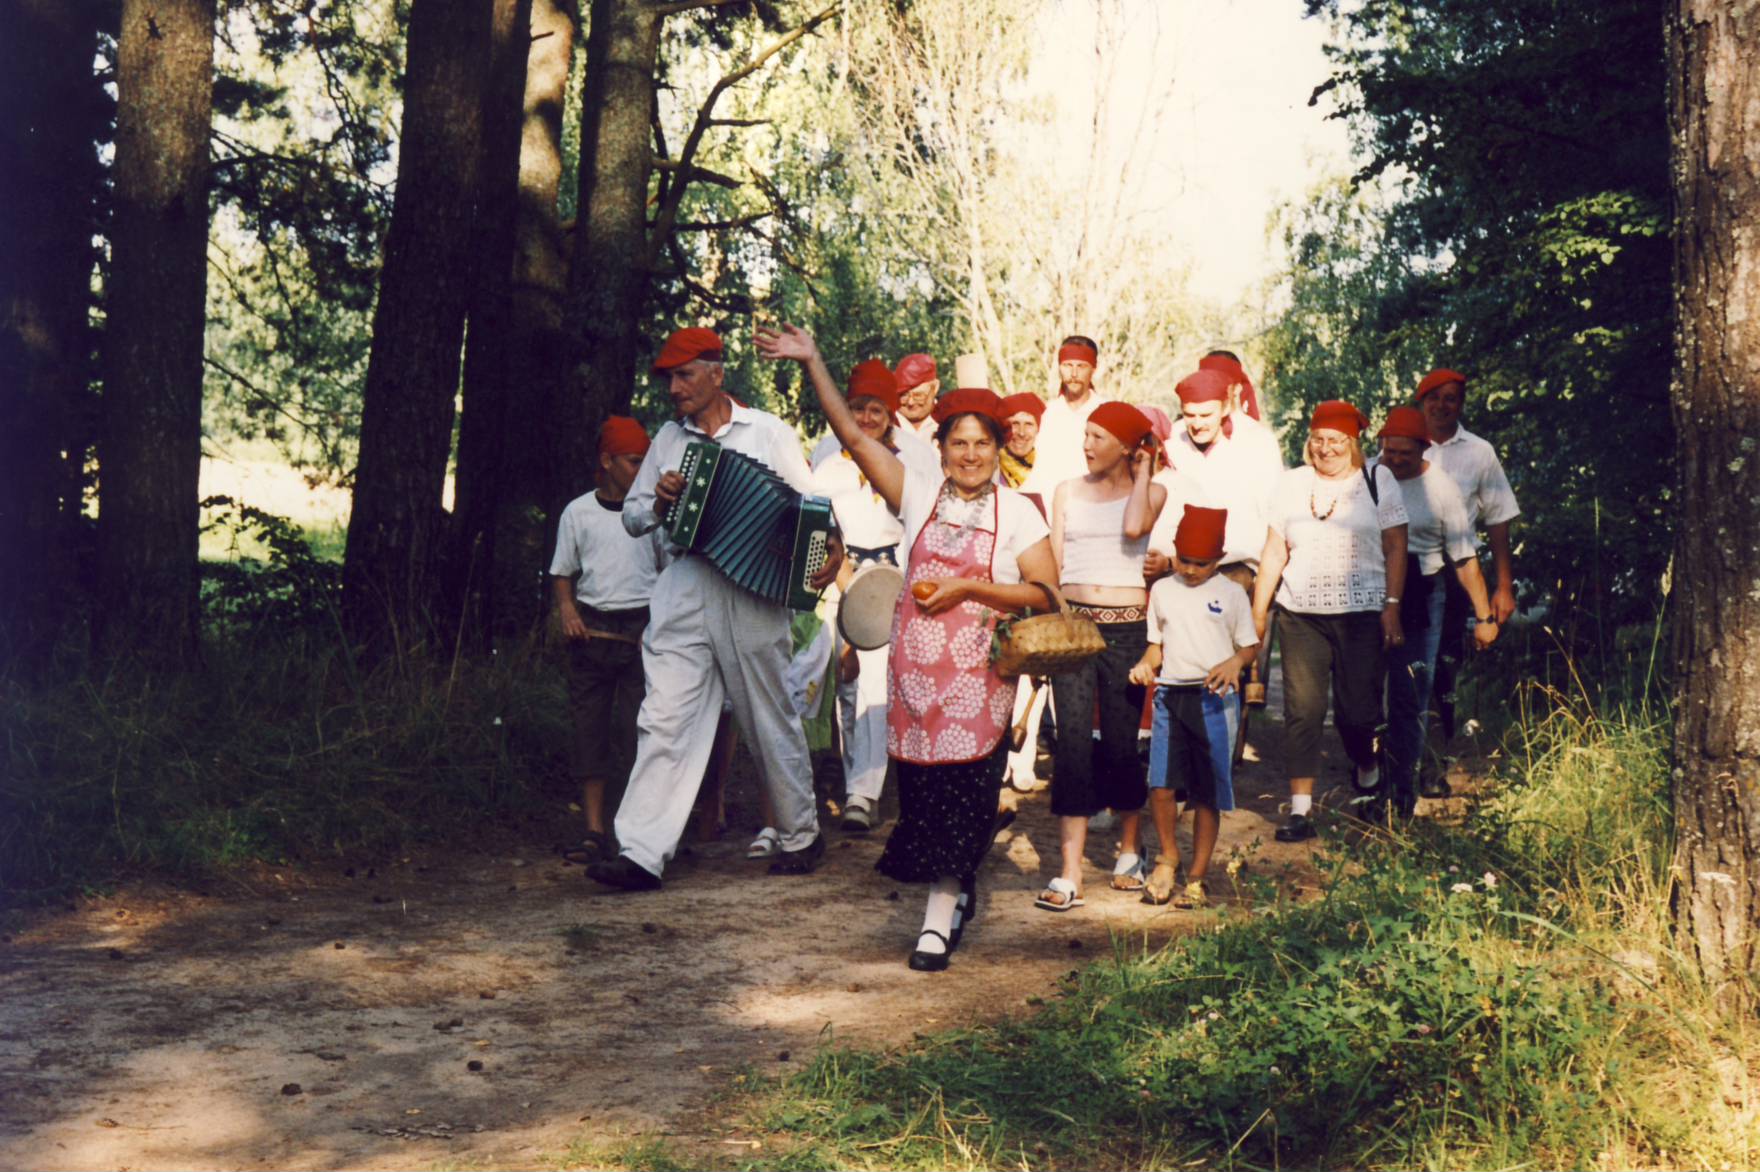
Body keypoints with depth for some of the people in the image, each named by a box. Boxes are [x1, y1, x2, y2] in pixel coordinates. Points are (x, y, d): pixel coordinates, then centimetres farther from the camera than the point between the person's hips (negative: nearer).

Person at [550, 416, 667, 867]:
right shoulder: (578, 512, 8)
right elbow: (562, 572, 14)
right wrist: (566, 606, -5)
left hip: (643, 628, -1)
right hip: (591, 628, 1)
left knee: (639, 728, -7)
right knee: (590, 728, 1)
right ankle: (594, 831, 6)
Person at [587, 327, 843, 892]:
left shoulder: (769, 433, 3)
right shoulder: (669, 439, 14)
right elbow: (632, 515, 19)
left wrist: (830, 548, -18)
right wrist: (658, 503, -4)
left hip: (753, 595, -3)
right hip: (683, 597, 3)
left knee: (772, 723, 8)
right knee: (664, 722, -6)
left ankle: (802, 835, 26)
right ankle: (642, 854, -7)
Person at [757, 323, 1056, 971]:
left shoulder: (1016, 511, 1)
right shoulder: (919, 491, 8)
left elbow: (1043, 593, -3)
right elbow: (854, 436, 6)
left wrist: (966, 588, -12)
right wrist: (813, 364, 2)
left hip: (979, 674, -3)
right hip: (915, 666, 3)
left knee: (961, 788, -6)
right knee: (921, 788, 5)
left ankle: (940, 916, -2)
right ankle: (958, 892, 24)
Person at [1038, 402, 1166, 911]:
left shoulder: (1152, 492, 6)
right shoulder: (1067, 491, 13)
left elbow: (1133, 527, -16)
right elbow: (1052, 565, 11)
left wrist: (1143, 472, -1)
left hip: (1127, 627, -1)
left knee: (1121, 744, 4)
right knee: (1074, 742, -6)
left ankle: (1131, 849, 27)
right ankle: (1069, 874, -7)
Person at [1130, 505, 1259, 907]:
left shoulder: (1231, 593, 3)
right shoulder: (1162, 590, 11)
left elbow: (1250, 644, 6)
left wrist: (1235, 663, -15)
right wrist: (1145, 664, -3)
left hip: (1214, 699, -2)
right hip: (1170, 695, 2)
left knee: (1208, 794, 2)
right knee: (1161, 787, -8)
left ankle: (1196, 877, 14)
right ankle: (1168, 857, 18)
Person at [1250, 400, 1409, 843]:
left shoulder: (1377, 481, 5)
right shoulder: (1293, 484, 10)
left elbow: (1395, 548, 4)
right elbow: (1274, 552, 11)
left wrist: (1392, 607, -4)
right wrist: (1258, 610, 8)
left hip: (1362, 615, -2)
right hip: (1301, 615, 2)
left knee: (1357, 708, -2)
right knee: (1302, 708, -4)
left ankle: (1367, 771, 31)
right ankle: (1300, 807, 0)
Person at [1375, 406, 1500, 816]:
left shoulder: (1442, 489, -1)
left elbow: (1465, 556, 2)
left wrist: (1483, 615, 0)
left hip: (1418, 599, -1)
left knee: (1410, 696, -2)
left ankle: (1403, 786, 7)